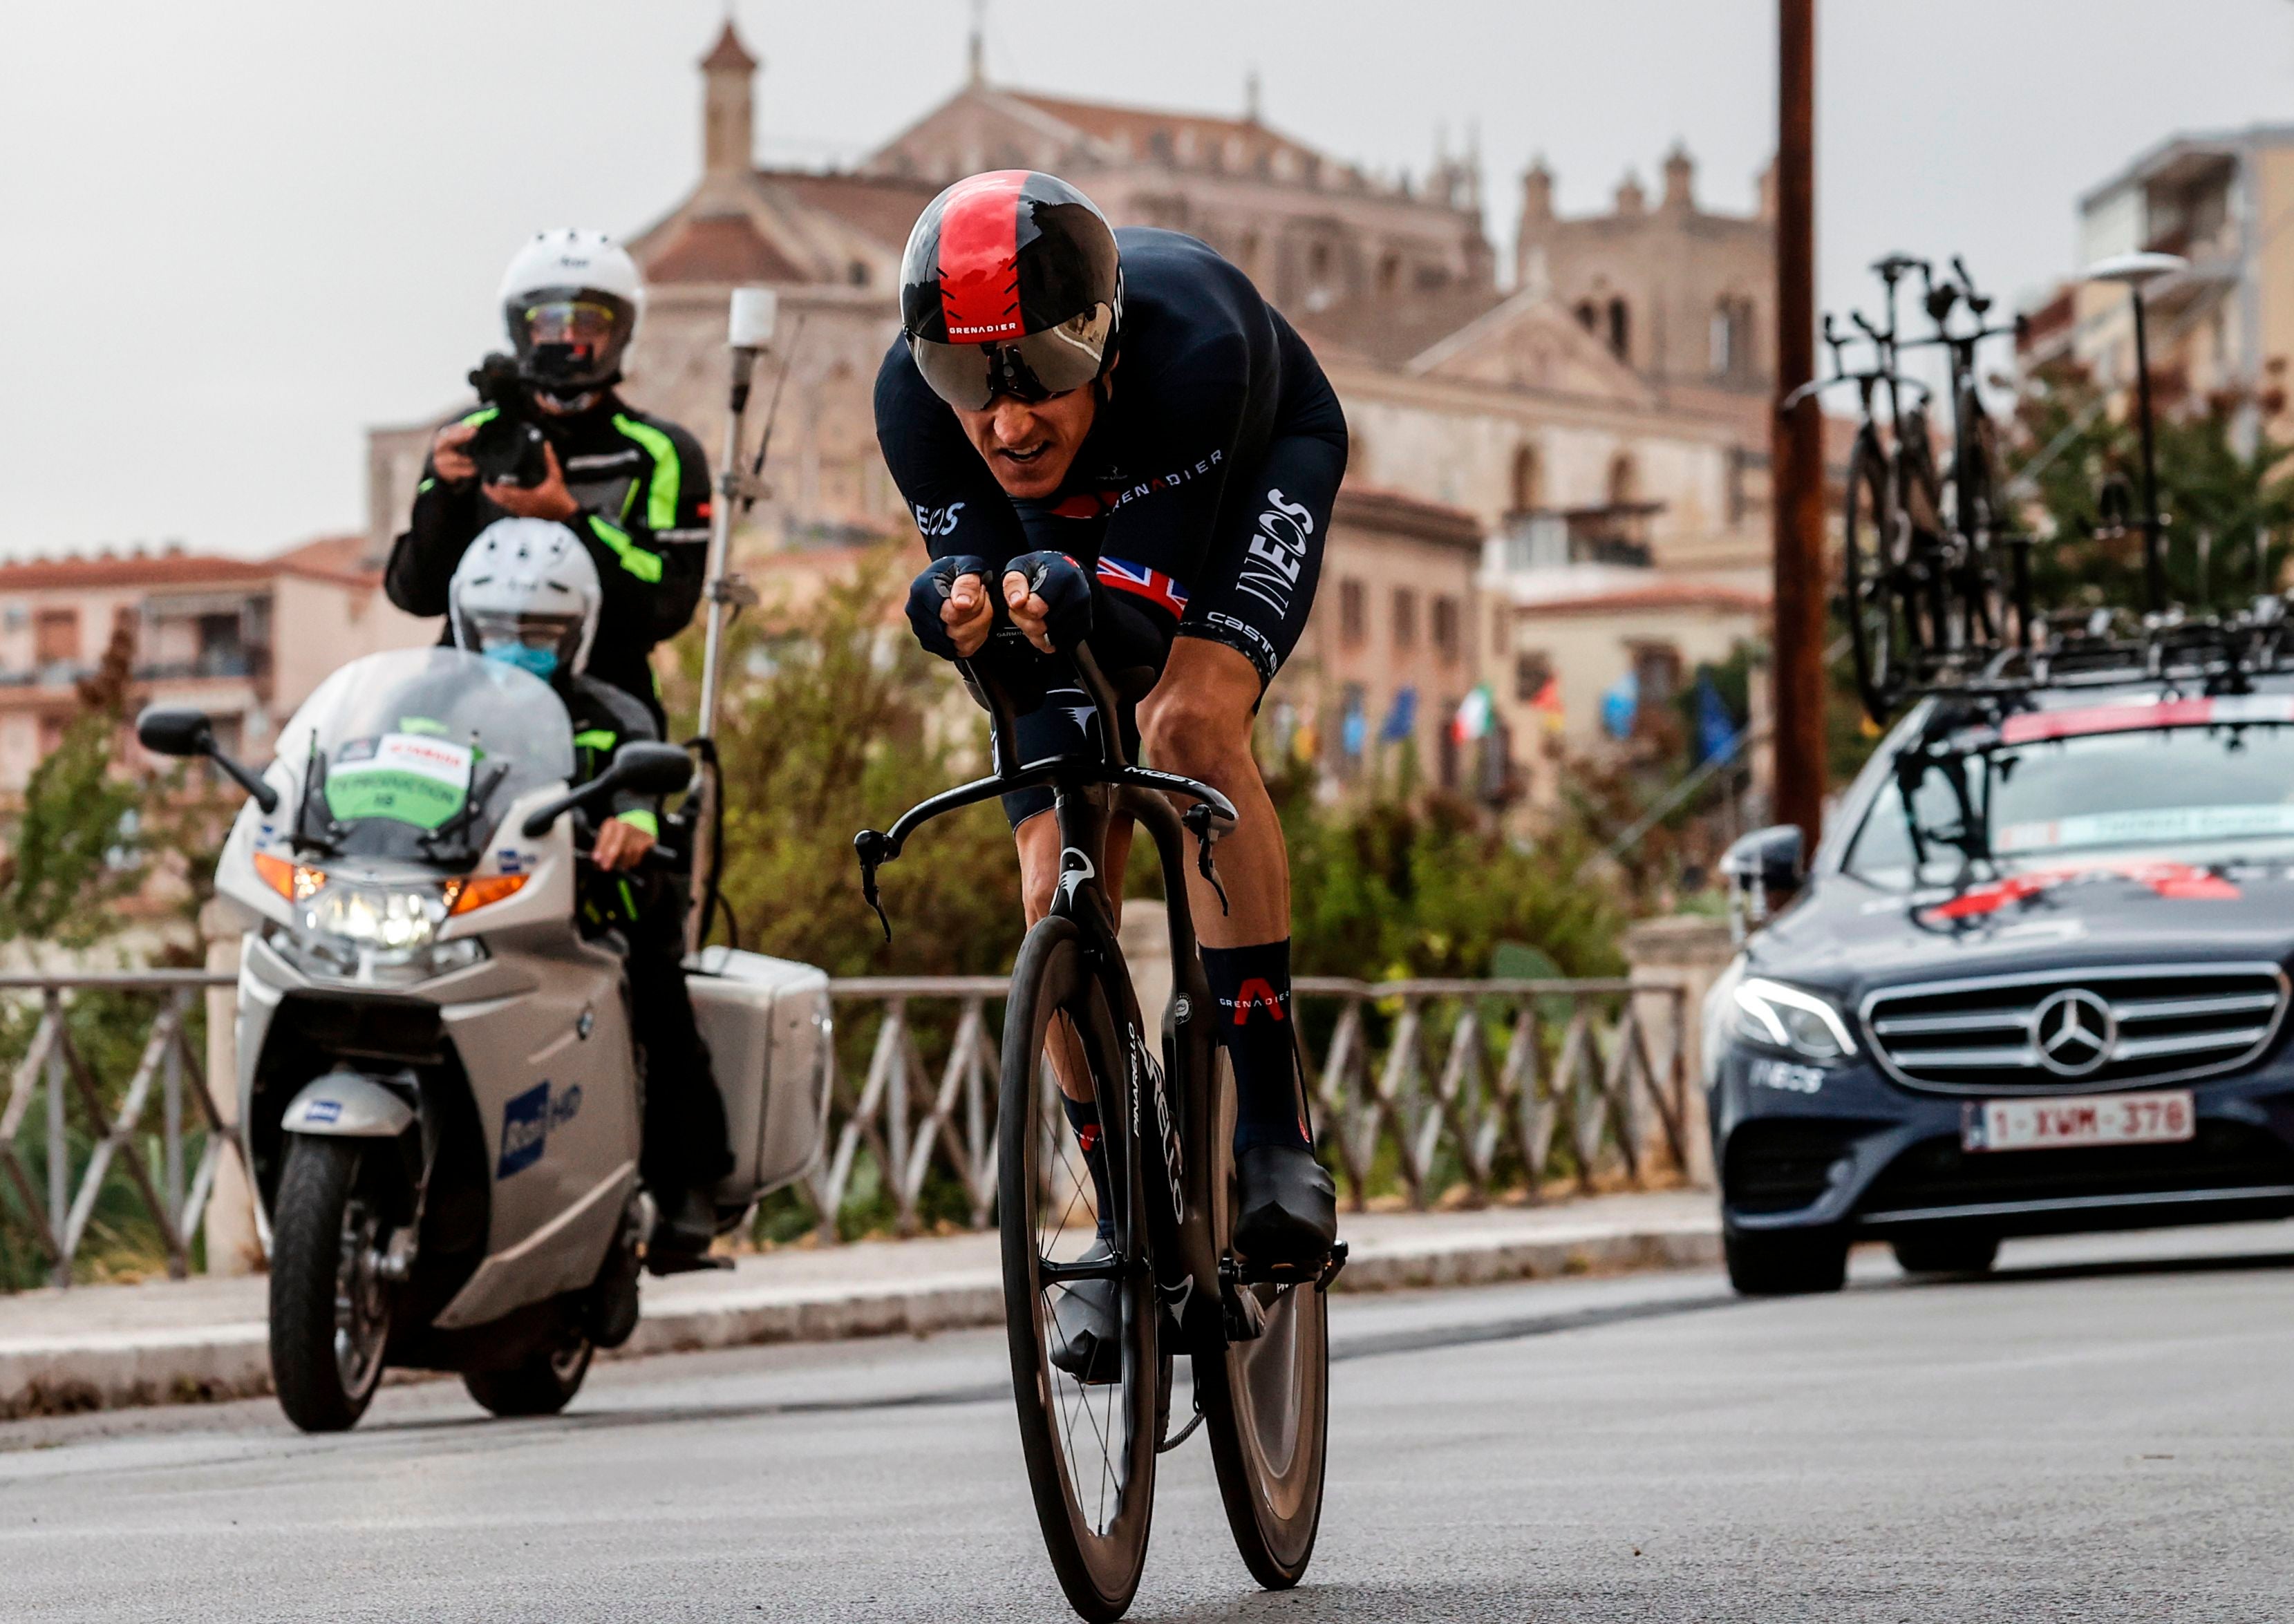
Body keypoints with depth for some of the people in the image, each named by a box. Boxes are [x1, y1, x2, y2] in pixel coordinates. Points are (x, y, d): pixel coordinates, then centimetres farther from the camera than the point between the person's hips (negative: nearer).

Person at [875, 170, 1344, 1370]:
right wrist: (961, 607, -49)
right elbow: (975, 568, -25)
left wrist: (1075, 599, -62)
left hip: (1254, 469, -3)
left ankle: (1275, 1132, -24)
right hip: (1069, 525, 3)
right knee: (1059, 893, -7)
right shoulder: (914, 398, -33)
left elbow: (1148, 613, -39)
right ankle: (1125, 1230, 8)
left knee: (1189, 722, -32)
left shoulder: (1189, 344, -43)